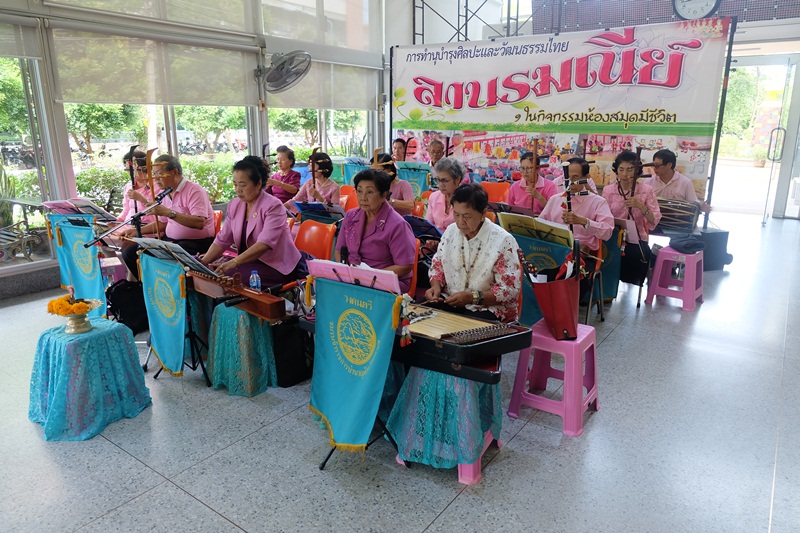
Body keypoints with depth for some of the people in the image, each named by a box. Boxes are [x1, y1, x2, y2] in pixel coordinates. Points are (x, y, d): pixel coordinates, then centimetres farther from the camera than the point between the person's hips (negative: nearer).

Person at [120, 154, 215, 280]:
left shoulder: (194, 191, -13)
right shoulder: (166, 193, 13)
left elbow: (200, 223, -28)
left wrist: (168, 212, -32)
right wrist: (138, 231, 14)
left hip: (196, 242, -9)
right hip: (170, 240, 9)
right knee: (129, 253, -1)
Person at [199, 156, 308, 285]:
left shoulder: (273, 206, -16)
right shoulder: (234, 205, 6)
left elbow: (264, 244, -28)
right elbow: (222, 240, 5)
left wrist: (234, 262, -38)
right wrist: (203, 262, -11)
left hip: (276, 265, -7)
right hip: (251, 261, 7)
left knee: (229, 277, -26)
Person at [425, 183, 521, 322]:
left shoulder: (503, 241, -14)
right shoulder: (451, 231, 4)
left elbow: (509, 289, -14)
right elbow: (438, 265, 15)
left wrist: (473, 297, -24)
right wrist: (436, 286, -6)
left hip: (487, 308, -5)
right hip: (449, 301, 5)